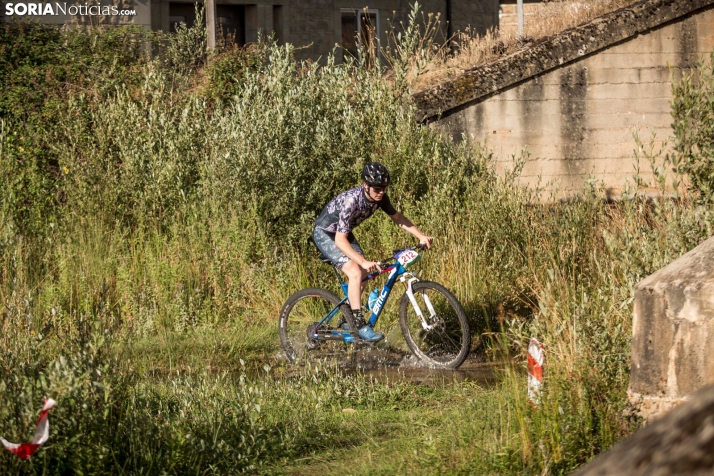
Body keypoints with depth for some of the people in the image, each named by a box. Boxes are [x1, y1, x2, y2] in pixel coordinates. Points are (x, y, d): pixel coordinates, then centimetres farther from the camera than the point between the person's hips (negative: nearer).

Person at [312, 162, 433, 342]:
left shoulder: (380, 197, -15)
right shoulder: (351, 200, -36)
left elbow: (397, 217, 1)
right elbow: (340, 240, -37)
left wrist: (421, 236, -11)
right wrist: (364, 262, -46)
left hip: (343, 233, 8)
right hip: (325, 234, -8)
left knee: (364, 274, 2)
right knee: (355, 272, -21)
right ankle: (360, 326, -18)